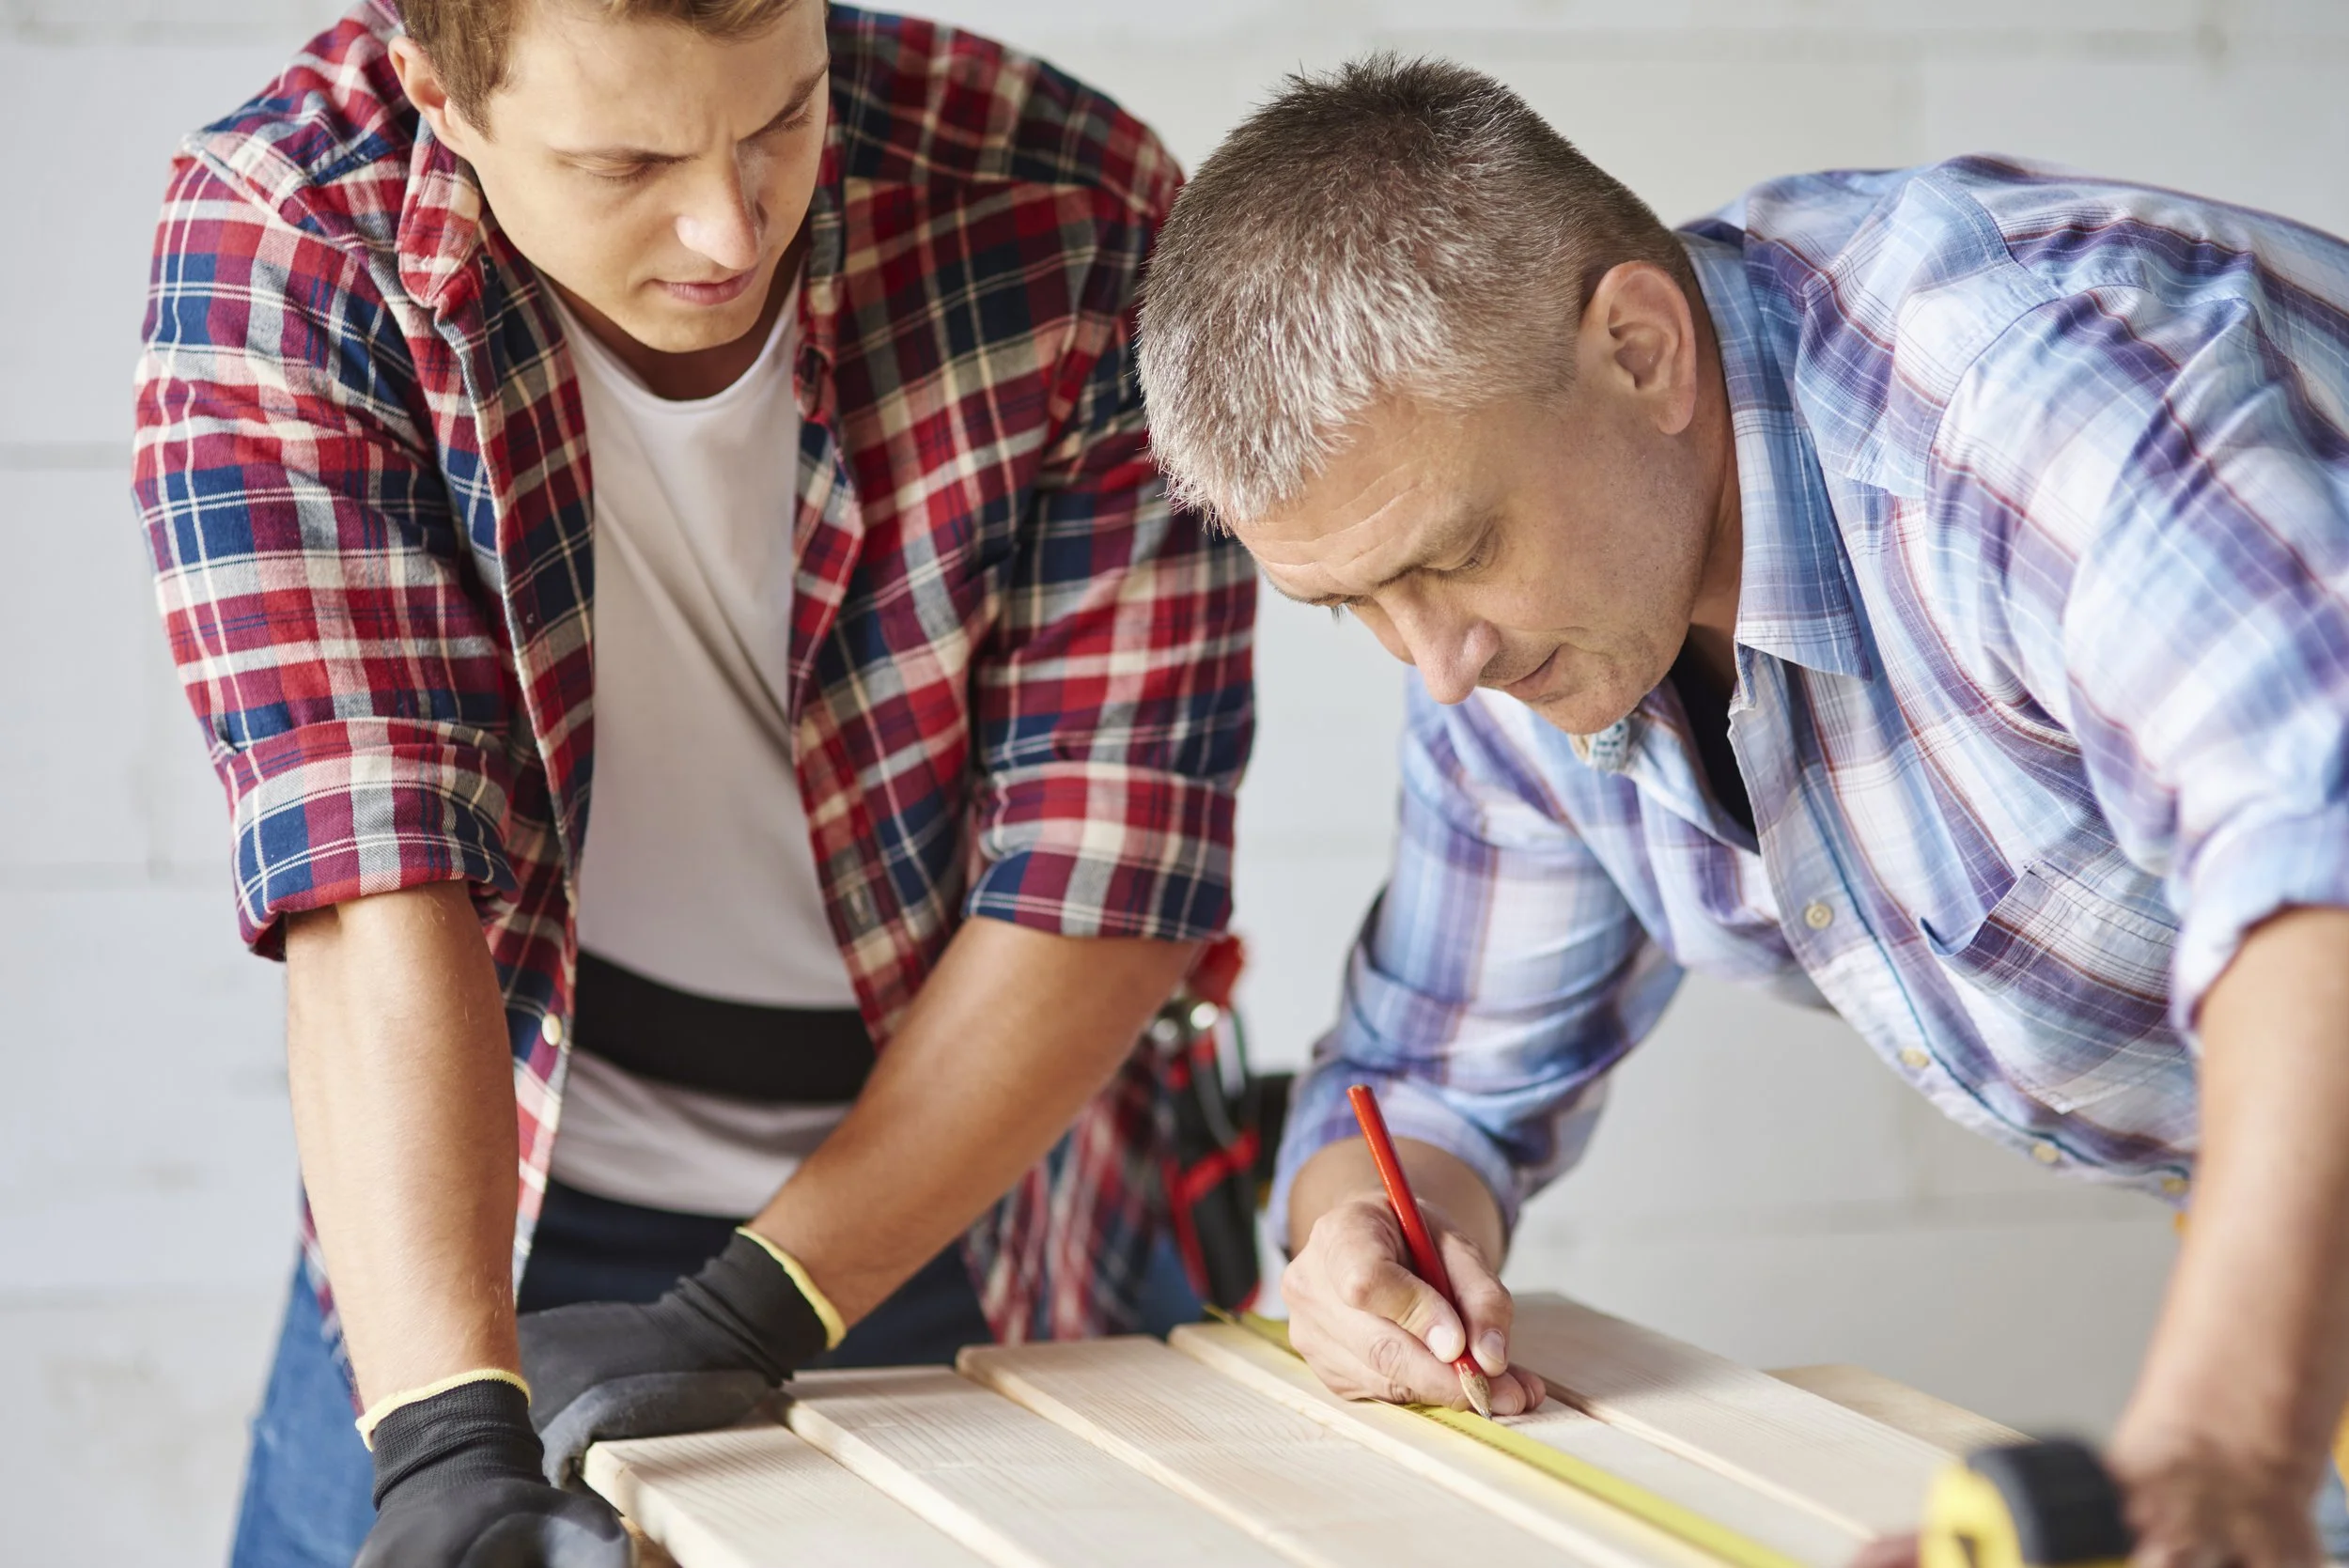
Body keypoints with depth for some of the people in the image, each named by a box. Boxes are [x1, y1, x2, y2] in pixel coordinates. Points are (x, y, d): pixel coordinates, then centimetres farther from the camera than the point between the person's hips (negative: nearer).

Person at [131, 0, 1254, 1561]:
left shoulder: (1072, 225, -22)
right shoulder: (278, 247, -21)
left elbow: (1116, 865, -20)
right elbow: (375, 866, -29)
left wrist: (746, 1317, -23)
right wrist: (450, 1436, -39)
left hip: (970, 1198, 1)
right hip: (490, 1206, 0)